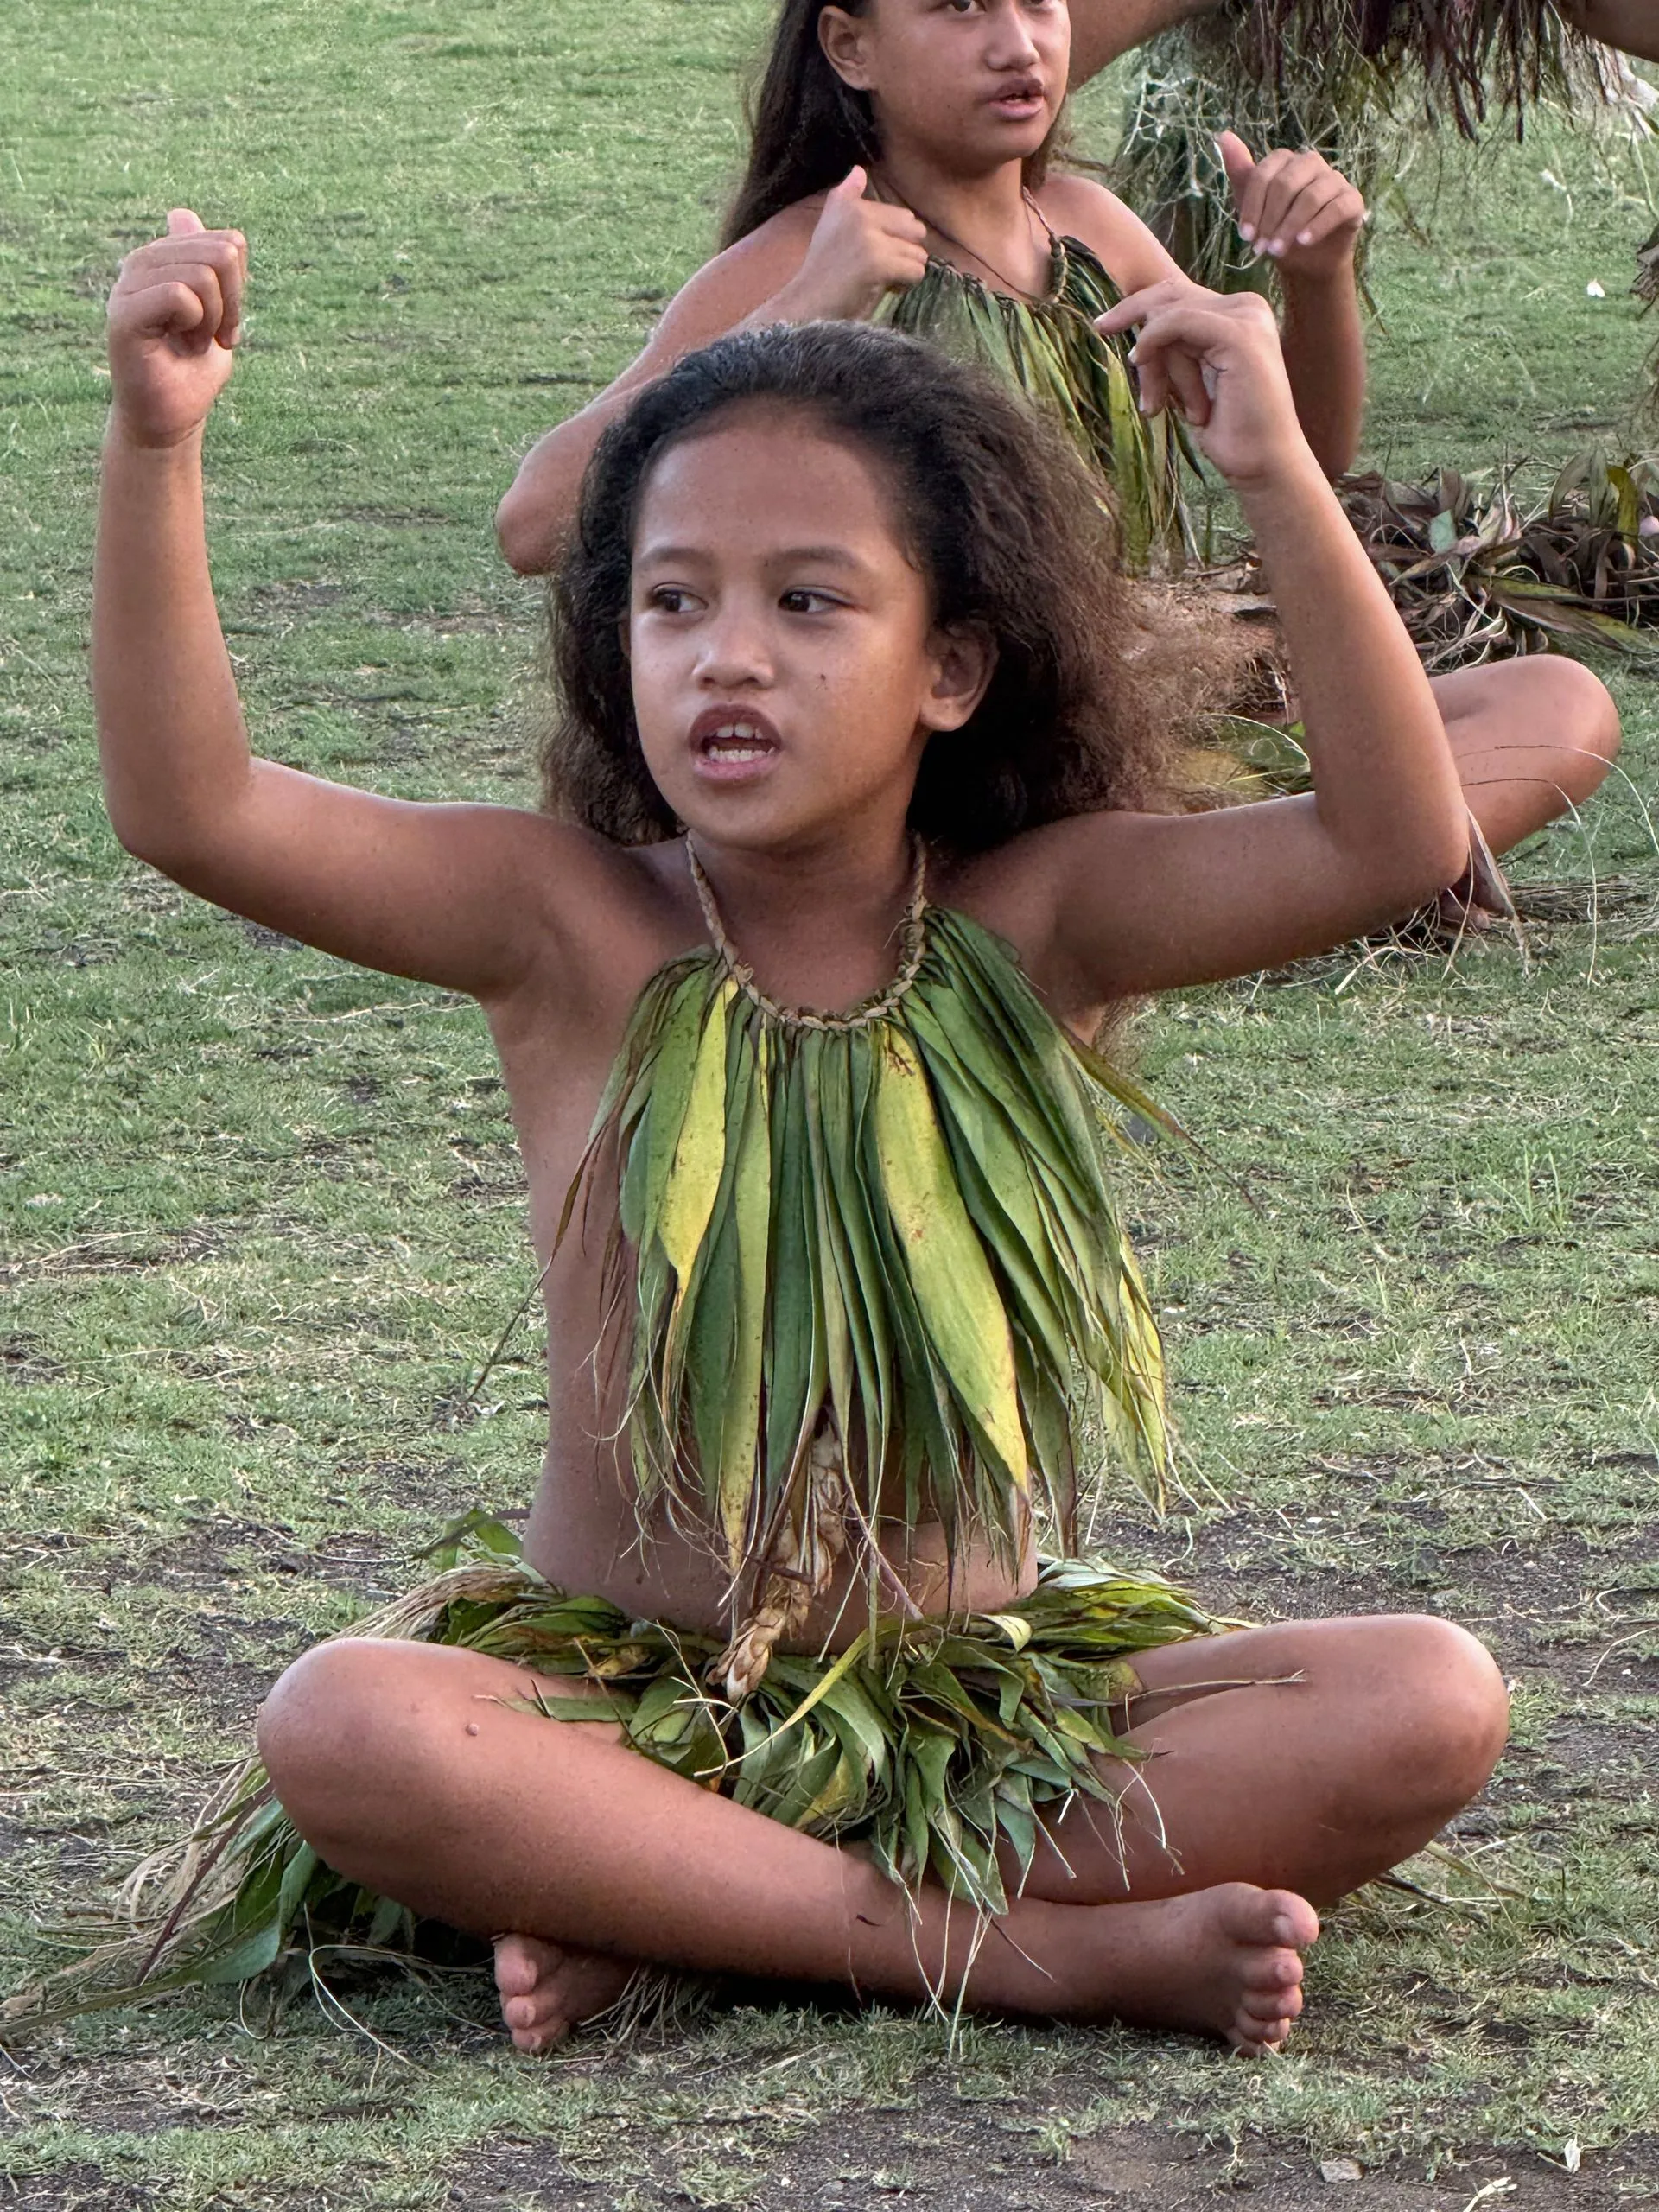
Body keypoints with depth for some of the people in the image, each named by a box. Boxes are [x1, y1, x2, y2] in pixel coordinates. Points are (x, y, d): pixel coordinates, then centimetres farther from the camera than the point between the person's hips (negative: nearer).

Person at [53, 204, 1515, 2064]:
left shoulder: (1032, 927, -4)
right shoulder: (571, 929, -6)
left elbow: (1394, 840, -17)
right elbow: (191, 809, -18)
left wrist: (1279, 479, -26)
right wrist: (155, 443, -29)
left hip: (994, 1695, 1)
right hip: (626, 1685, -1)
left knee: (1429, 1707, -22)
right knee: (341, 1733, -34)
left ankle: (677, 1909, -22)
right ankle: (1050, 1948, -27)